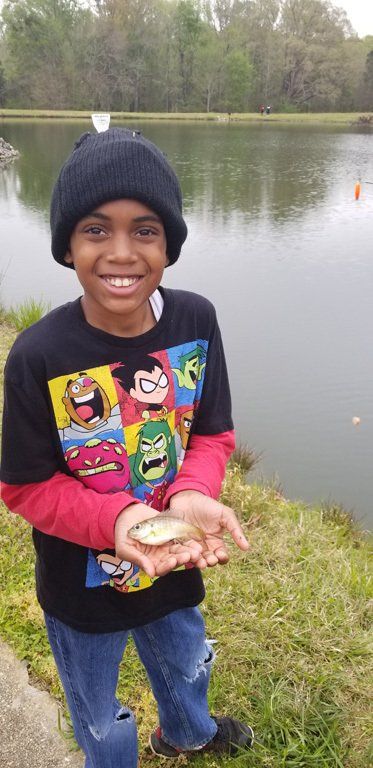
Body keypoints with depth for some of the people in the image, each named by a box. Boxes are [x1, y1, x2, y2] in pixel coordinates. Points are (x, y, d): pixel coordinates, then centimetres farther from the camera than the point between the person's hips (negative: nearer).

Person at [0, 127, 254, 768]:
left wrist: (192, 495, -29)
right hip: (82, 583, -3)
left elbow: (212, 434, -8)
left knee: (188, 669, 35)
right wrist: (118, 518, -34)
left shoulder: (196, 320, -18)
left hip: (174, 564, 4)